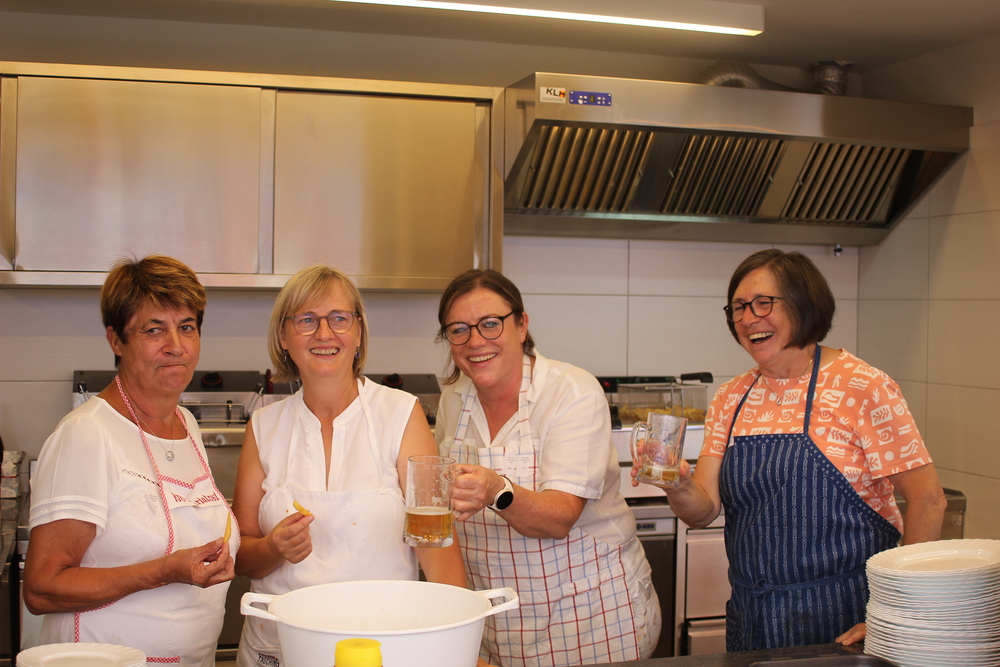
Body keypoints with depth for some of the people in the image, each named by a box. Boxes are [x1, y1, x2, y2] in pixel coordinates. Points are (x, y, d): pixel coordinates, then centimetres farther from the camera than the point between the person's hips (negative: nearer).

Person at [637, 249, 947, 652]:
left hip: (844, 619, -5)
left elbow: (927, 500, -11)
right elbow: (704, 511, 0)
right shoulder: (731, 399, 5)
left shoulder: (863, 388, -11)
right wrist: (678, 486, -23)